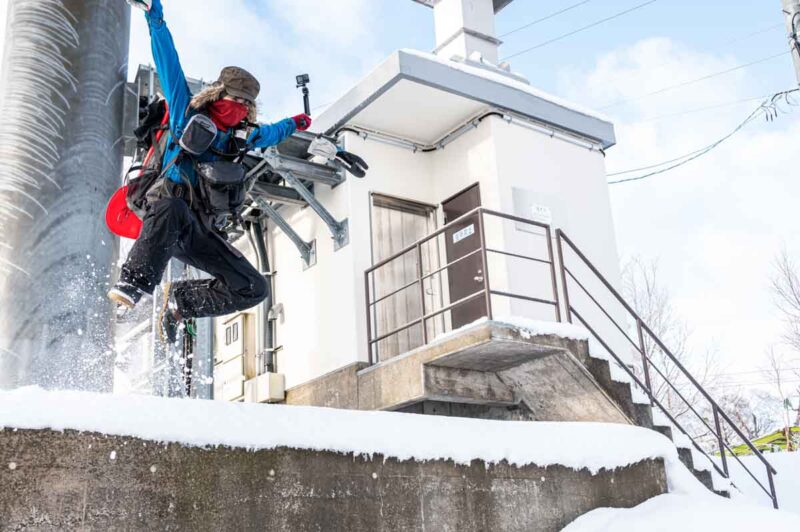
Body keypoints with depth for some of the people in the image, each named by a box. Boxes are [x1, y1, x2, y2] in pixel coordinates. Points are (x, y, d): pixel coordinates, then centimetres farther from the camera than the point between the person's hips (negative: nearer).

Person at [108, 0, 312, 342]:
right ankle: (133, 285, -42)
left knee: (254, 289, -7)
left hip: (200, 232, 5)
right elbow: (168, 64, 5)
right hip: (165, 218, -5)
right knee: (172, 207, -44)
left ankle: (179, 301, 7)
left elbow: (270, 133, 43)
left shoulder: (243, 137, 19)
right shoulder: (188, 113, 7)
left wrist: (294, 125, 54)